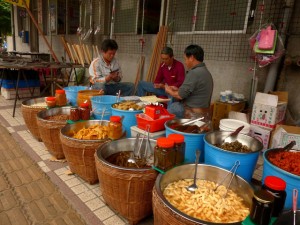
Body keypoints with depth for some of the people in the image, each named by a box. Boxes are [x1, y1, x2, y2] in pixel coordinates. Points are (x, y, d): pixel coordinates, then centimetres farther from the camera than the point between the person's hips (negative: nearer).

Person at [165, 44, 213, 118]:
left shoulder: (194, 73, -19)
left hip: (193, 114, -9)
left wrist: (169, 91, 1)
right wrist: (177, 90, 13)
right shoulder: (206, 72, 10)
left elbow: (180, 95, -18)